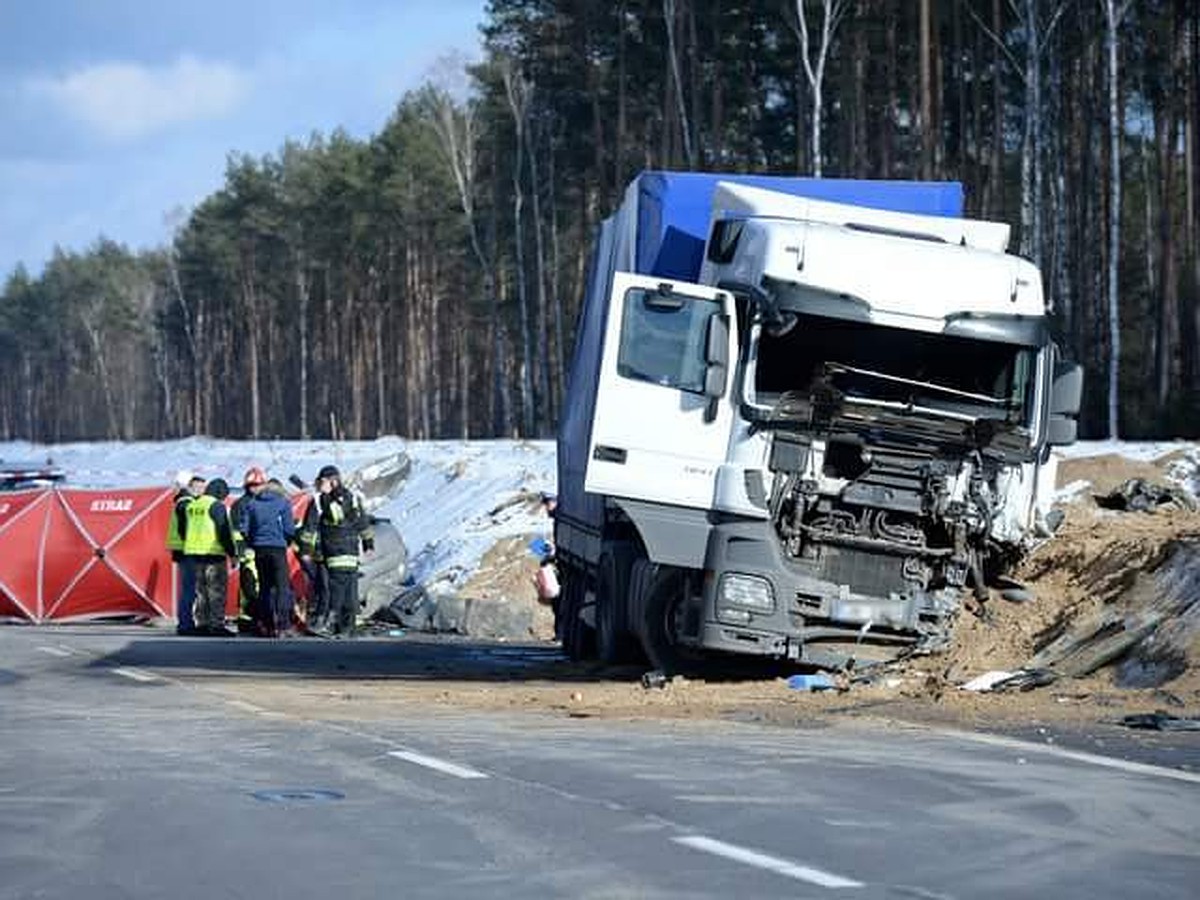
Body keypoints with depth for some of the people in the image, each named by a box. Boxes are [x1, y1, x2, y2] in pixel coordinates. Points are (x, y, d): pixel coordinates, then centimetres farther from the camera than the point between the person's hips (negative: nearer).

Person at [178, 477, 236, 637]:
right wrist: (232, 553, -9)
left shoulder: (191, 506, 14)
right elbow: (224, 532, -14)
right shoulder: (216, 506, -10)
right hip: (213, 552, -8)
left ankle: (201, 623, 15)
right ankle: (217, 625, -9)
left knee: (201, 590, 14)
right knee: (217, 591, -5)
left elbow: (182, 529, 19)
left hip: (194, 552, 8)